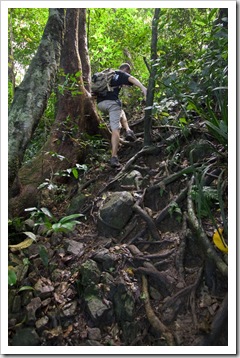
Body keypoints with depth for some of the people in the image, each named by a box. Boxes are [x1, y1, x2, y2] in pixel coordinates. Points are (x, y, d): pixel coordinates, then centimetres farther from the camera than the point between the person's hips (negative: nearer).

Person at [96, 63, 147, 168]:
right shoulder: (122, 74, 11)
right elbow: (132, 79, -10)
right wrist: (143, 87, -25)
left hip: (100, 103, 7)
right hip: (112, 102, -7)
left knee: (121, 112, 31)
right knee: (115, 129, -8)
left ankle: (128, 131, 13)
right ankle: (114, 157, -17)